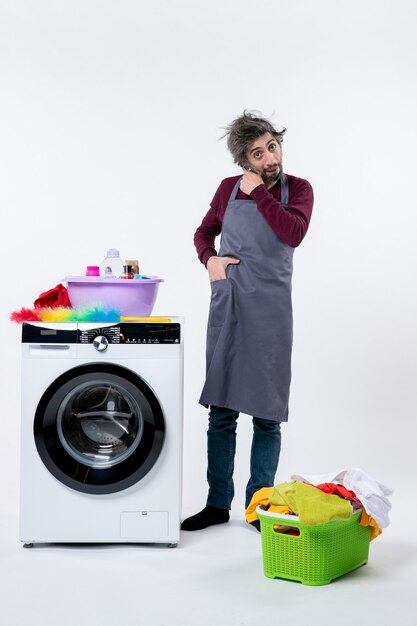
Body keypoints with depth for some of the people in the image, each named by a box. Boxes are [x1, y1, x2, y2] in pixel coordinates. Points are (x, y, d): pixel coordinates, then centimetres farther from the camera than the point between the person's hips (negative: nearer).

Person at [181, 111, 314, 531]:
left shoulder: (297, 189, 1)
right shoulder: (229, 188, 7)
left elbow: (294, 233, -18)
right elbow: (205, 231, 20)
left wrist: (259, 193, -12)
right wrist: (209, 258, 1)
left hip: (270, 311, -2)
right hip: (227, 308, 2)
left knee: (267, 414, 2)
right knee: (221, 412, 6)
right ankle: (218, 504, 16)